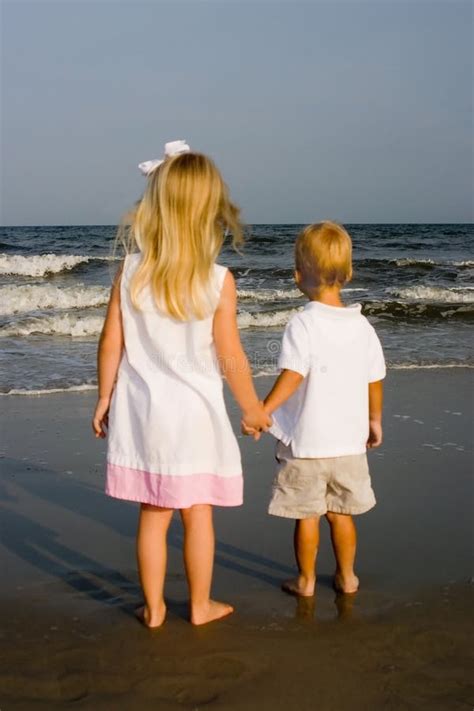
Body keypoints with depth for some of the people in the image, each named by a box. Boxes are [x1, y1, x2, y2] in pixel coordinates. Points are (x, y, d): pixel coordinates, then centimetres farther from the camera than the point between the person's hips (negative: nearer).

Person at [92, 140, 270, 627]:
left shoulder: (131, 271, -8)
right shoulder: (218, 281, -14)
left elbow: (111, 343, -3)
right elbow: (230, 358, -9)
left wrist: (104, 398, 10)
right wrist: (252, 408, 5)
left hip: (142, 410, 2)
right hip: (195, 411, -2)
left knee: (153, 514, 13)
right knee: (198, 514, 12)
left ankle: (154, 608, 25)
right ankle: (200, 606, 26)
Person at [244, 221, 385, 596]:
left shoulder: (303, 323, -15)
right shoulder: (362, 325, 0)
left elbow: (292, 376, -24)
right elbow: (375, 381, 6)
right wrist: (374, 421, 20)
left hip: (305, 442, -4)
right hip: (349, 441, 4)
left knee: (307, 514, 10)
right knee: (341, 513, 18)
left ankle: (306, 580, 22)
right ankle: (346, 576, 29)